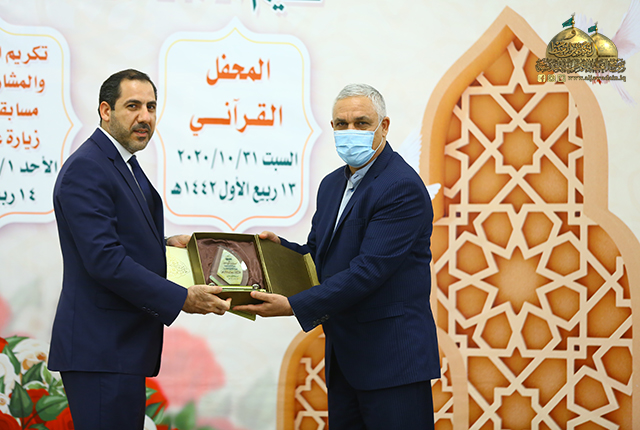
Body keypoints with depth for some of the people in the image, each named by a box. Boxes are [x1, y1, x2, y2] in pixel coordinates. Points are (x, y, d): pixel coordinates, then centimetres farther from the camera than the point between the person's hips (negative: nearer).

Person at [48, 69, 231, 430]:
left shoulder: (124, 164, 18)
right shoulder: (86, 169, -15)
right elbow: (104, 259, -23)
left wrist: (164, 245, 9)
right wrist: (182, 299, -21)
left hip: (123, 344, 10)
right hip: (101, 350, -10)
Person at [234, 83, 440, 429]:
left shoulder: (402, 187, -15)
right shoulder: (332, 184, 15)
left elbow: (368, 270, -22)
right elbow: (317, 257, 20)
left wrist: (293, 306, -24)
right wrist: (279, 247, -2)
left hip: (392, 360, -8)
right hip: (343, 355, 9)